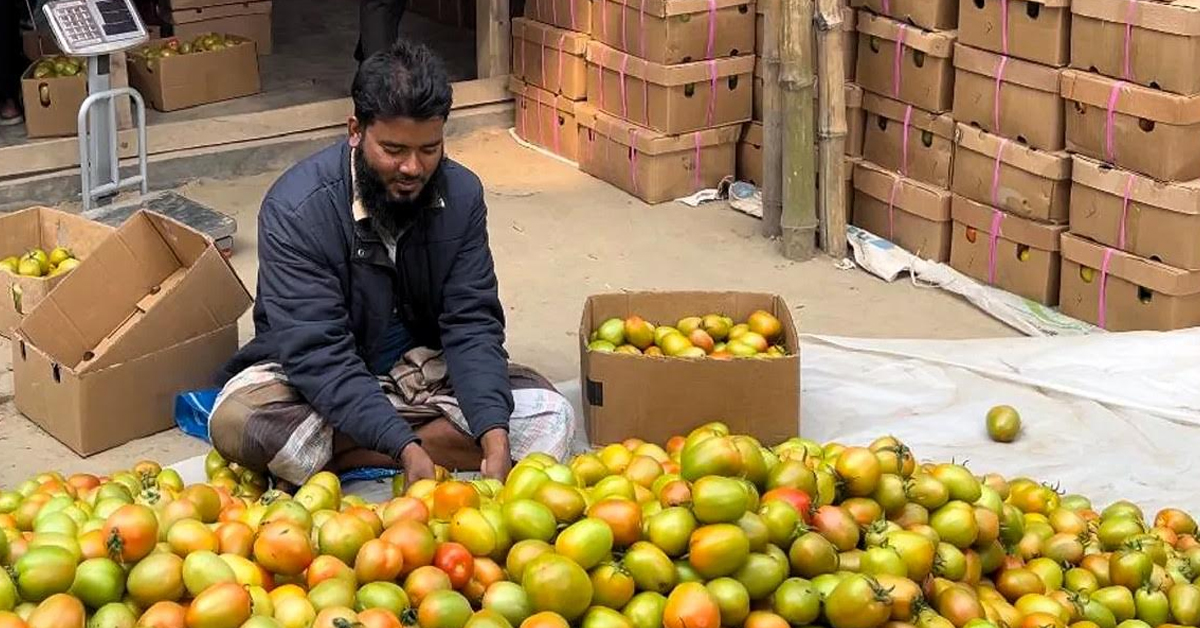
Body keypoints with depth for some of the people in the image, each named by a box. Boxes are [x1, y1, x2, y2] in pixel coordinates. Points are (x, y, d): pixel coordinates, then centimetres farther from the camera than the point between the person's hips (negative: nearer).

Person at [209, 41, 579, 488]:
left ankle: (343, 456, -22)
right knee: (235, 419, -35)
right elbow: (317, 354, -28)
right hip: (314, 377, -4)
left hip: (422, 367, 4)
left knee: (550, 417, -21)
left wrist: (494, 434, -31)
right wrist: (404, 449, -40)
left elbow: (472, 324, -13)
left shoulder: (461, 195, -11)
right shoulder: (295, 210, -23)